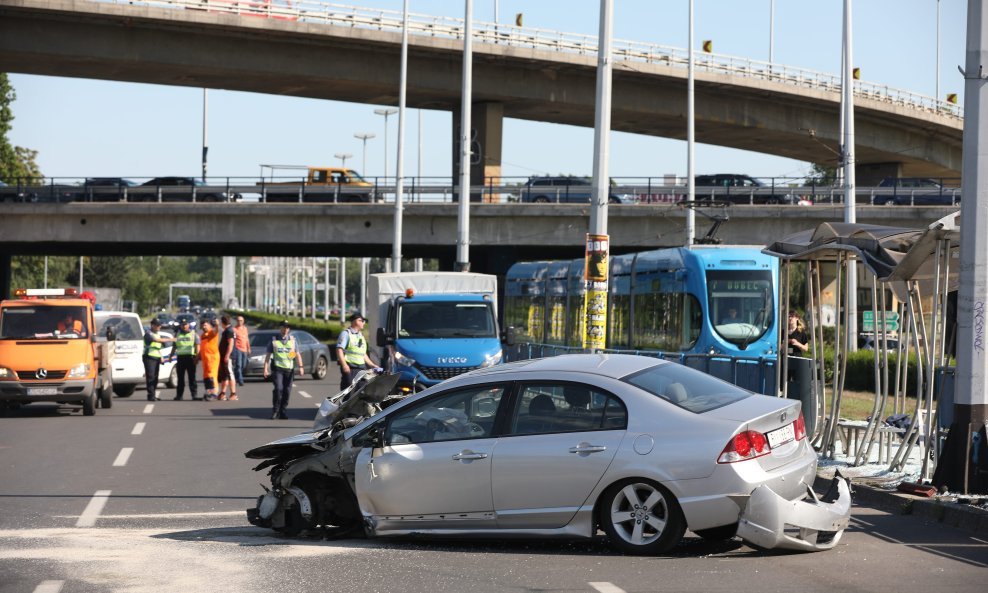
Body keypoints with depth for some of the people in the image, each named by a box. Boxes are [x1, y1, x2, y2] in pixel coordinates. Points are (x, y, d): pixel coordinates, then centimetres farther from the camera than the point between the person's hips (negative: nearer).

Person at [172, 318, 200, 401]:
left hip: (190, 357, -3)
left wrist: (197, 357, -8)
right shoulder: (178, 335, 17)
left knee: (192, 377, -4)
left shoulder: (193, 334, 7)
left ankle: (194, 395, -5)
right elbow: (174, 346, 22)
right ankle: (179, 395, 7)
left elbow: (197, 346, 3)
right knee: (180, 378, 4)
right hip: (180, 357, 3)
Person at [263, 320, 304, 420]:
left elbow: (298, 354, 8)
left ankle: (283, 412, 11)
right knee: (278, 388, -17)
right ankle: (275, 410, -6)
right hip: (277, 368, -2)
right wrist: (265, 369, -3)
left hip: (289, 369, 2)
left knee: (287, 391, 1)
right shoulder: (274, 340, 6)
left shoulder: (292, 340, 11)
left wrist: (300, 367, -5)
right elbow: (268, 355, 5)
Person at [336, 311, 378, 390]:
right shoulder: (346, 334, -2)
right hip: (349, 368, -8)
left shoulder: (361, 336, 24)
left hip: (361, 368, 8)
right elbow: (339, 350, -12)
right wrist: (344, 365, -22)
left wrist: (372, 365, 24)